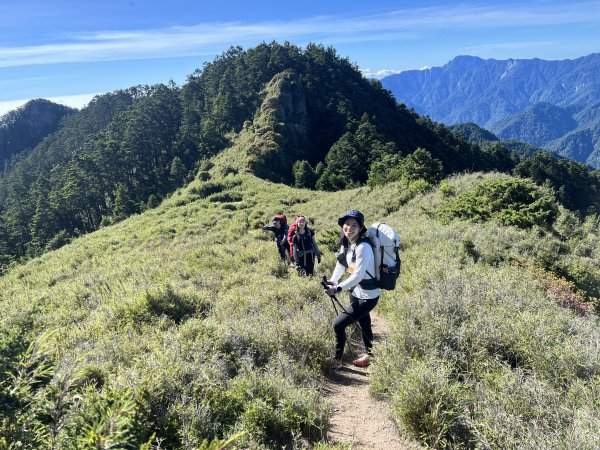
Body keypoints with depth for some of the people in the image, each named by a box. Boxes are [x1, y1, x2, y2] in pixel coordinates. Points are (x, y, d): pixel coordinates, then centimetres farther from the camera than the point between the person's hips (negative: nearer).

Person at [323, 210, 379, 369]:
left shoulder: (363, 247, -26)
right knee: (364, 325, 24)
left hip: (367, 297, -8)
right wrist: (332, 281, -10)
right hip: (356, 293, 8)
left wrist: (337, 289, -29)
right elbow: (340, 265, 5)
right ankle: (369, 356, 45)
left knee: (338, 324, -7)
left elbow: (357, 276, -29)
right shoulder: (345, 244, -1)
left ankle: (337, 360, 13)